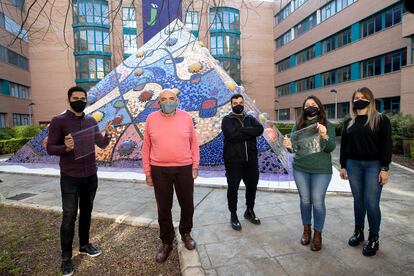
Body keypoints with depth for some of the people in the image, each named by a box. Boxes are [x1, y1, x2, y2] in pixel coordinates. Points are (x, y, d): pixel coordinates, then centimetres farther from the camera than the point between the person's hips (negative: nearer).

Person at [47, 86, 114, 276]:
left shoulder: (91, 121, 6)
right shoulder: (58, 121, -8)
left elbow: (102, 144, 8)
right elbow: (50, 148, -8)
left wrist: (108, 134, -13)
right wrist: (66, 148, -29)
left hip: (91, 176, 5)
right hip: (70, 178, -4)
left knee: (86, 212, 16)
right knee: (69, 216, 3)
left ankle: (85, 245, 33)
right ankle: (66, 257, 19)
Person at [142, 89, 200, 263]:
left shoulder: (186, 117, 0)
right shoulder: (151, 119, -1)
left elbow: (194, 143, 5)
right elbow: (146, 148, 3)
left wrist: (195, 165, 1)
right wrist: (147, 172, 2)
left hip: (184, 168, 1)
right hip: (159, 170, 0)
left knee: (187, 205, 14)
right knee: (164, 208, 12)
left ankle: (185, 233, 41)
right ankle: (166, 242, 32)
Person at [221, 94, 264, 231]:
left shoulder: (251, 118, 12)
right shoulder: (227, 120, 1)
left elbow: (260, 129, -8)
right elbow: (232, 134, -19)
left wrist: (242, 131, -15)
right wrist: (249, 133, -10)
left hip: (251, 160, 4)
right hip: (233, 161, -4)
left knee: (252, 186, 14)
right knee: (233, 188, 6)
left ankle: (249, 211, 37)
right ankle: (233, 215, 25)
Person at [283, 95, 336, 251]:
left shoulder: (327, 126, -2)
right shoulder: (298, 125, 4)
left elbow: (331, 148, -11)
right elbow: (293, 145, 2)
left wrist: (324, 136, -32)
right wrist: (289, 146, -22)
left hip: (321, 170, -2)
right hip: (300, 169, 2)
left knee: (318, 201, 3)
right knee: (305, 200, 13)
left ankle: (318, 234, 23)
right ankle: (306, 230, 31)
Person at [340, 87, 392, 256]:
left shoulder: (380, 119, -2)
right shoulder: (349, 122, 11)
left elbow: (387, 145, -6)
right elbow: (344, 145, 12)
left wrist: (384, 168, -11)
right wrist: (343, 166, 9)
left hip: (373, 166, -4)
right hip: (353, 165, 4)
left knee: (371, 203, -3)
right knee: (358, 201, 12)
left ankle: (374, 238, 16)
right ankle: (358, 232, 28)